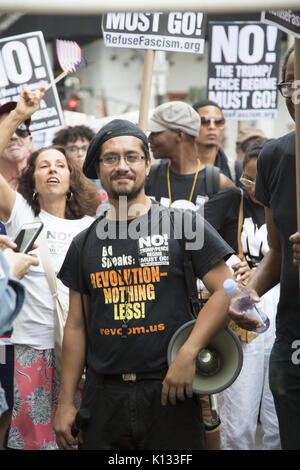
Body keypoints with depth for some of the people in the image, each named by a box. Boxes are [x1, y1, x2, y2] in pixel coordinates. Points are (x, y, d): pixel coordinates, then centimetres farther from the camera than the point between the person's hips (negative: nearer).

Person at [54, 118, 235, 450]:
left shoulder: (181, 224, 1)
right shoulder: (84, 244, 12)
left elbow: (226, 290, -4)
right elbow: (76, 326, 12)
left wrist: (188, 354, -14)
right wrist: (66, 402, 7)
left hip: (168, 392, -3)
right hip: (103, 395, 3)